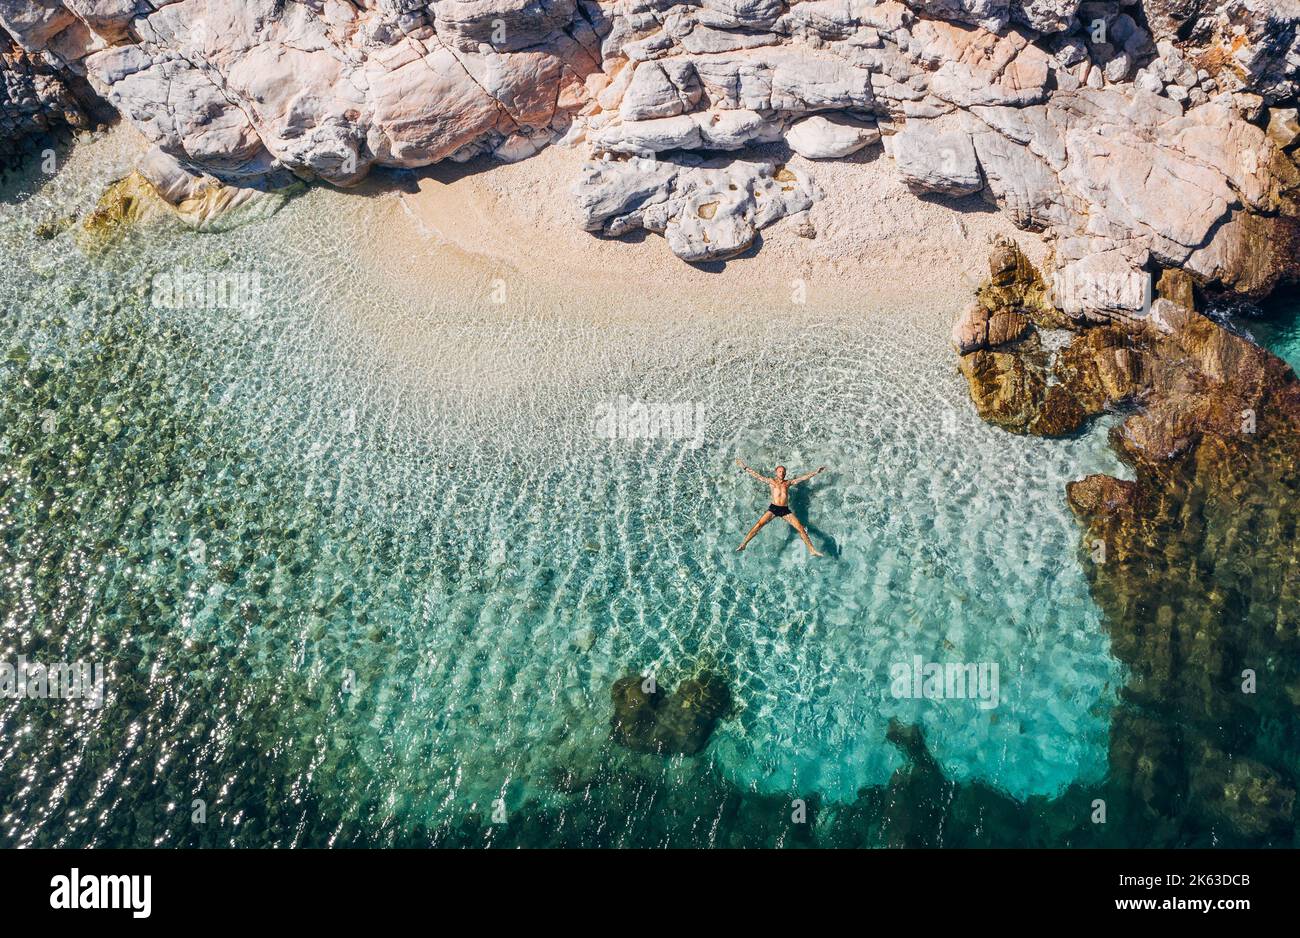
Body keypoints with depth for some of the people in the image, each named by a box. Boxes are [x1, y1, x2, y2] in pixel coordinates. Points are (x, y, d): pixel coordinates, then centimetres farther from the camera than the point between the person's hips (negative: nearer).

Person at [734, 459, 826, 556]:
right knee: (759, 524, -17)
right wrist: (745, 468, 3)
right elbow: (756, 475, 6)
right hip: (773, 508, -2)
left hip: (785, 510, 2)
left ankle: (812, 550, -1)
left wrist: (816, 472, 13)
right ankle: (743, 544, -15)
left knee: (800, 528, -7)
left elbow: (804, 478, 15)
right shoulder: (771, 481, 8)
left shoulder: (789, 482, 13)